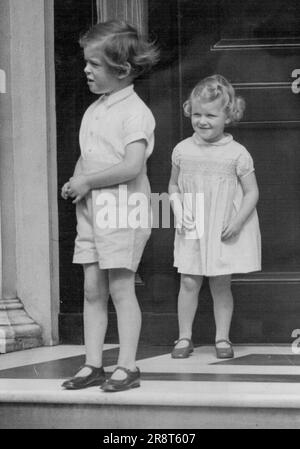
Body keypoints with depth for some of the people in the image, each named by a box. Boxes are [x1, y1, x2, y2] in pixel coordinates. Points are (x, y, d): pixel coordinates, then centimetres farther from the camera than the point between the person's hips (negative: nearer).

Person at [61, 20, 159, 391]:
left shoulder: (135, 111, -11)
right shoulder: (93, 110, 15)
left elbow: (132, 165, -21)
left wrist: (87, 181, -14)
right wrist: (73, 184, 4)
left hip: (122, 210, -8)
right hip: (90, 210, 8)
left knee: (120, 288, -4)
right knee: (92, 289, 6)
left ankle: (127, 367, 2)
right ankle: (93, 365, 11)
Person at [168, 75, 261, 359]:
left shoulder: (237, 154, -8)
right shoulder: (182, 150, 1)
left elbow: (251, 192, -4)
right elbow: (173, 185, 13)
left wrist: (237, 222, -15)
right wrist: (178, 211, -4)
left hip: (225, 233, -2)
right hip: (192, 231, 2)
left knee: (221, 285, 5)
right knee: (188, 283, 0)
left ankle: (222, 338, 16)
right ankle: (184, 337, 9)